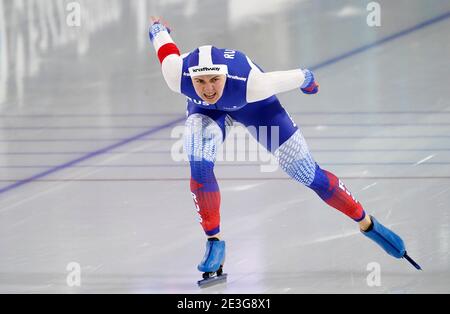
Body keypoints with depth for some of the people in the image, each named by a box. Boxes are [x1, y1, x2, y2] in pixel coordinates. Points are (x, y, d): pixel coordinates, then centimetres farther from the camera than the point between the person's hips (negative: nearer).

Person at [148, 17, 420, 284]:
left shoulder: (250, 83, -45)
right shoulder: (177, 75, -39)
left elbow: (297, 78, -26)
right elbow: (163, 39, -17)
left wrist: (308, 80, -2)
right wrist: (158, 27, 6)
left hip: (252, 104, -2)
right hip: (205, 111, 2)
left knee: (308, 174, 2)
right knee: (200, 168, -25)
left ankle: (367, 223, 21)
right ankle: (214, 241, -5)